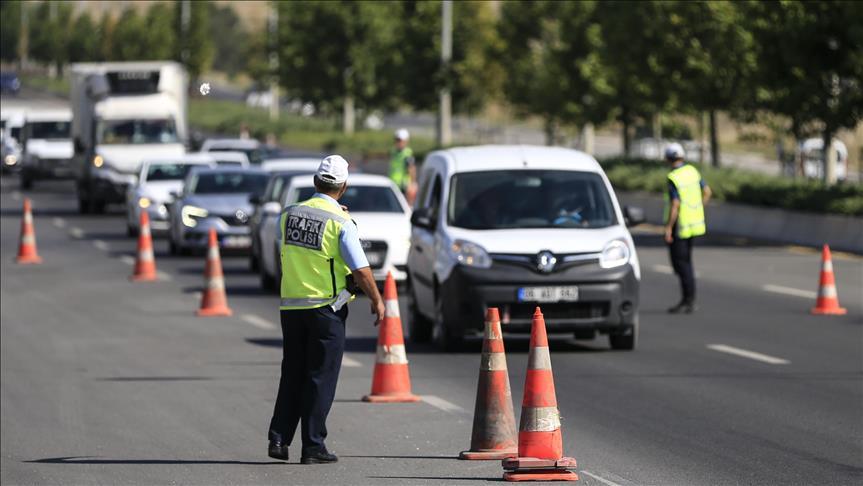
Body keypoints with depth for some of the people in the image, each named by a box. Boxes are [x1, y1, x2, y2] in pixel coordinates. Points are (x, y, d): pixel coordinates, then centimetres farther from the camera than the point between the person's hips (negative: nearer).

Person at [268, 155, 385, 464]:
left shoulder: (289, 214, 3)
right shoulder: (340, 223, -12)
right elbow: (361, 270, -11)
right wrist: (377, 301, 1)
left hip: (290, 306, 5)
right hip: (325, 308, -5)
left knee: (292, 375, 13)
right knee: (321, 378, 1)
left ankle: (279, 438, 6)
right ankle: (313, 447, 1)